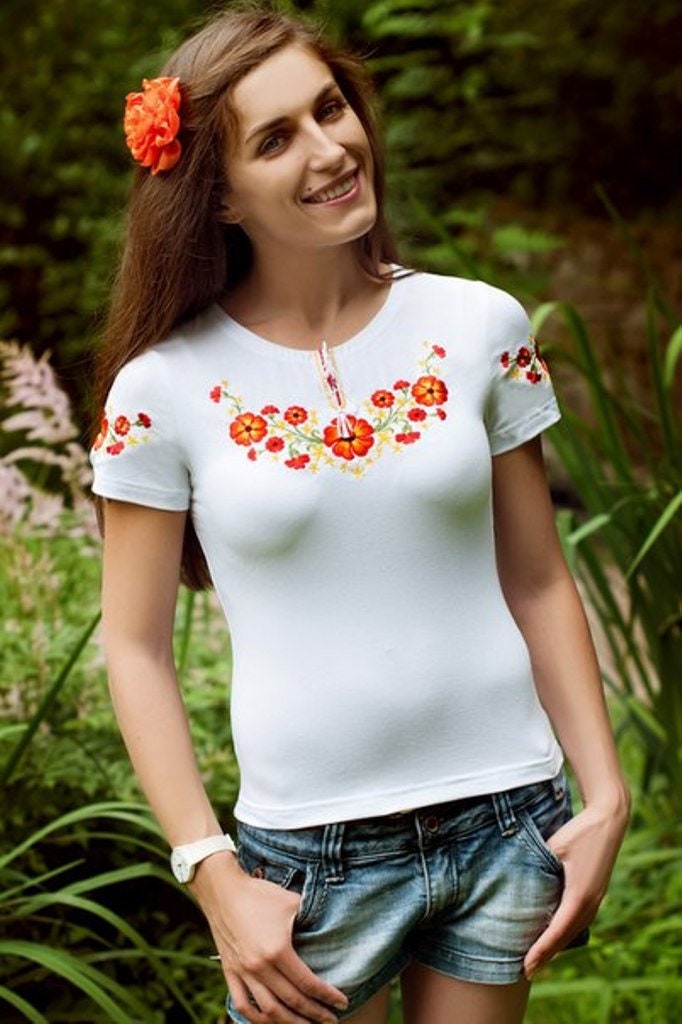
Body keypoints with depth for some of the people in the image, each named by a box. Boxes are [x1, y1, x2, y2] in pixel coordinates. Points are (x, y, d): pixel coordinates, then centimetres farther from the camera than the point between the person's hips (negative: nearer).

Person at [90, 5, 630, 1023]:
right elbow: (137, 647, -3)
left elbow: (539, 584, 5)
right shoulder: (166, 387, -7)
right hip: (311, 851, -2)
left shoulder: (480, 328, -1)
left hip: (507, 822, 2)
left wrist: (605, 792, 0)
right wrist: (215, 880, -8)